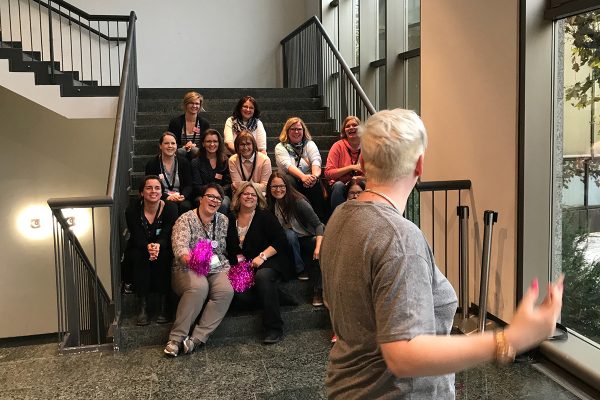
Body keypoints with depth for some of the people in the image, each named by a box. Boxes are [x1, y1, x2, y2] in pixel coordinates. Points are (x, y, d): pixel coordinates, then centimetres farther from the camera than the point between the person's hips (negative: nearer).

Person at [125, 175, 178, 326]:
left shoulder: (170, 208, -11)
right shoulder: (132, 209, -11)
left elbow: (166, 236, -19)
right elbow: (137, 237, -20)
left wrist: (158, 246, -43)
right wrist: (148, 247, -44)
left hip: (163, 249, 0)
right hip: (137, 249, 0)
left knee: (163, 256, -33)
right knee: (139, 256, -33)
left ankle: (164, 304, -25)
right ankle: (143, 306, -28)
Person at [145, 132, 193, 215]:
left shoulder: (184, 162, 10)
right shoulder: (152, 164, 5)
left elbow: (188, 185, 6)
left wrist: (183, 196, -16)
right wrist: (167, 197, -18)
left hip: (181, 199, 2)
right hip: (161, 199, -2)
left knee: (185, 206, -32)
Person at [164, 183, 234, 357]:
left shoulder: (224, 220, 12)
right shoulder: (185, 219, -3)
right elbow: (180, 244, -22)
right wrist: (185, 256, -44)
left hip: (217, 268, 4)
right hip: (188, 269, -4)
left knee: (226, 290, -28)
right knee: (198, 287, -36)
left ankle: (197, 338, -25)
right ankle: (176, 337, -28)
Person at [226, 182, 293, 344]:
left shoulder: (265, 217, -1)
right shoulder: (230, 220, 11)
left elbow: (280, 241, -8)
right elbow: (229, 248, 15)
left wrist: (262, 256, -20)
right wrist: (237, 260, -4)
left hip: (270, 262, -3)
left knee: (263, 276, -37)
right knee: (242, 294, -28)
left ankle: (274, 328, -28)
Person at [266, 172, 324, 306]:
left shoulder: (298, 201, -20)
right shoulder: (270, 204, -7)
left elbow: (318, 224, -23)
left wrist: (318, 246, -38)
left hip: (310, 238, -3)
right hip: (292, 240, 3)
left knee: (320, 251, -35)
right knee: (289, 234, -32)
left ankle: (318, 290, -27)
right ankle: (300, 269, -19)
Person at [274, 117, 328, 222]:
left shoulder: (309, 144, 12)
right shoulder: (280, 147, 6)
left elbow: (316, 161, -8)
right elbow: (287, 165, -15)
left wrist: (314, 176, -34)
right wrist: (303, 176, -36)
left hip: (308, 180, 1)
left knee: (315, 183, -32)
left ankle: (321, 220, -31)